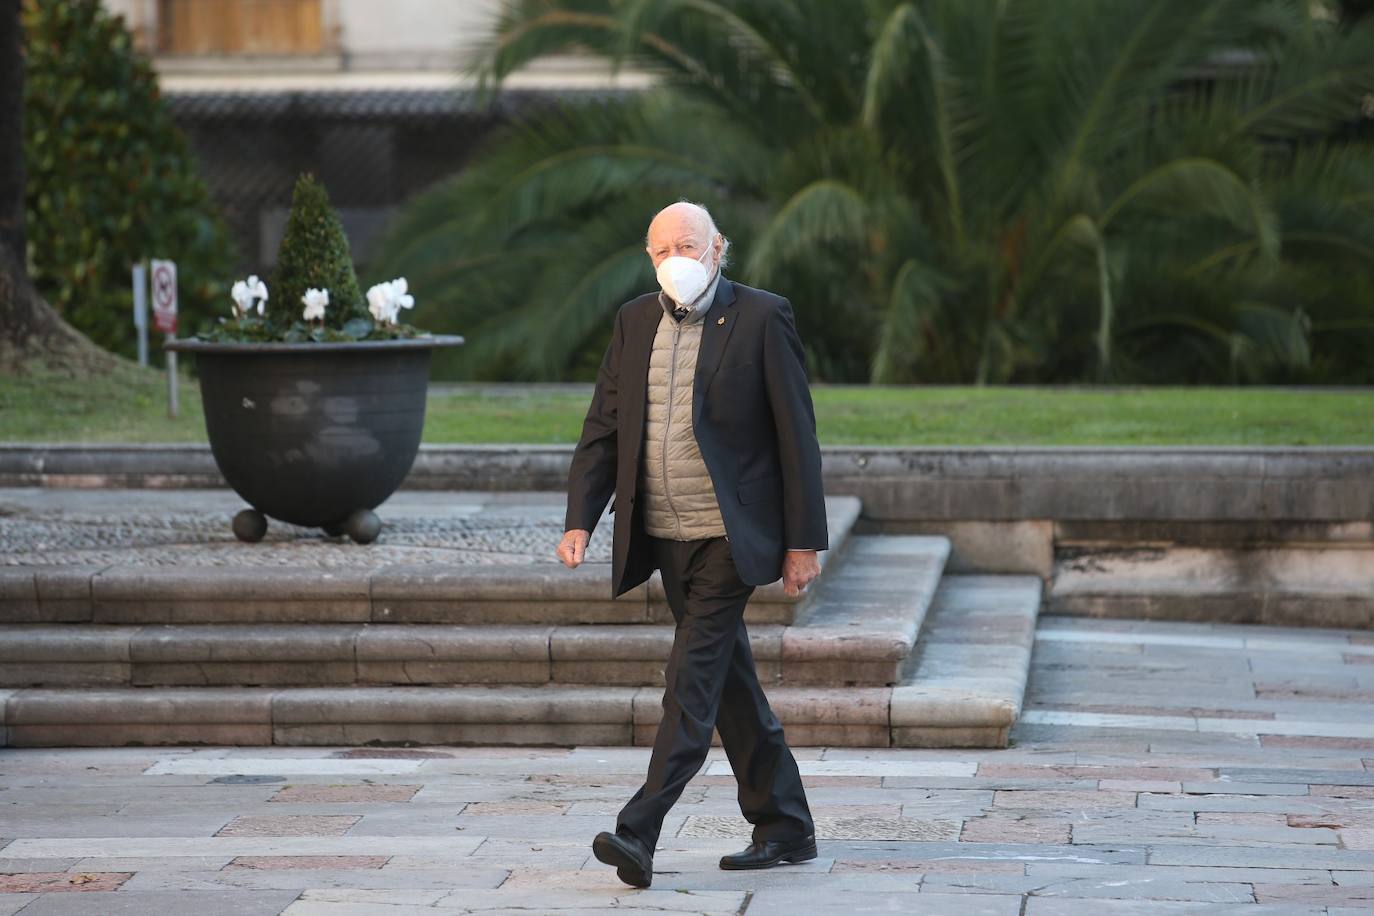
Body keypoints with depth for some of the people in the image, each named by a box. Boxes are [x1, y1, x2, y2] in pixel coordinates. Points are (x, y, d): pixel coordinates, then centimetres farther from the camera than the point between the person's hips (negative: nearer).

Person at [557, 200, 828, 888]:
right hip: (664, 539, 6)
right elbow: (603, 431, 10)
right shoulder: (635, 322, 10)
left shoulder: (761, 318, -6)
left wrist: (803, 542, -9)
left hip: (729, 537, -6)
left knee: (693, 678, -13)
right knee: (729, 681, 12)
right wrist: (579, 520, -2)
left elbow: (796, 436, -6)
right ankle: (784, 828, 22)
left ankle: (639, 832, -19)